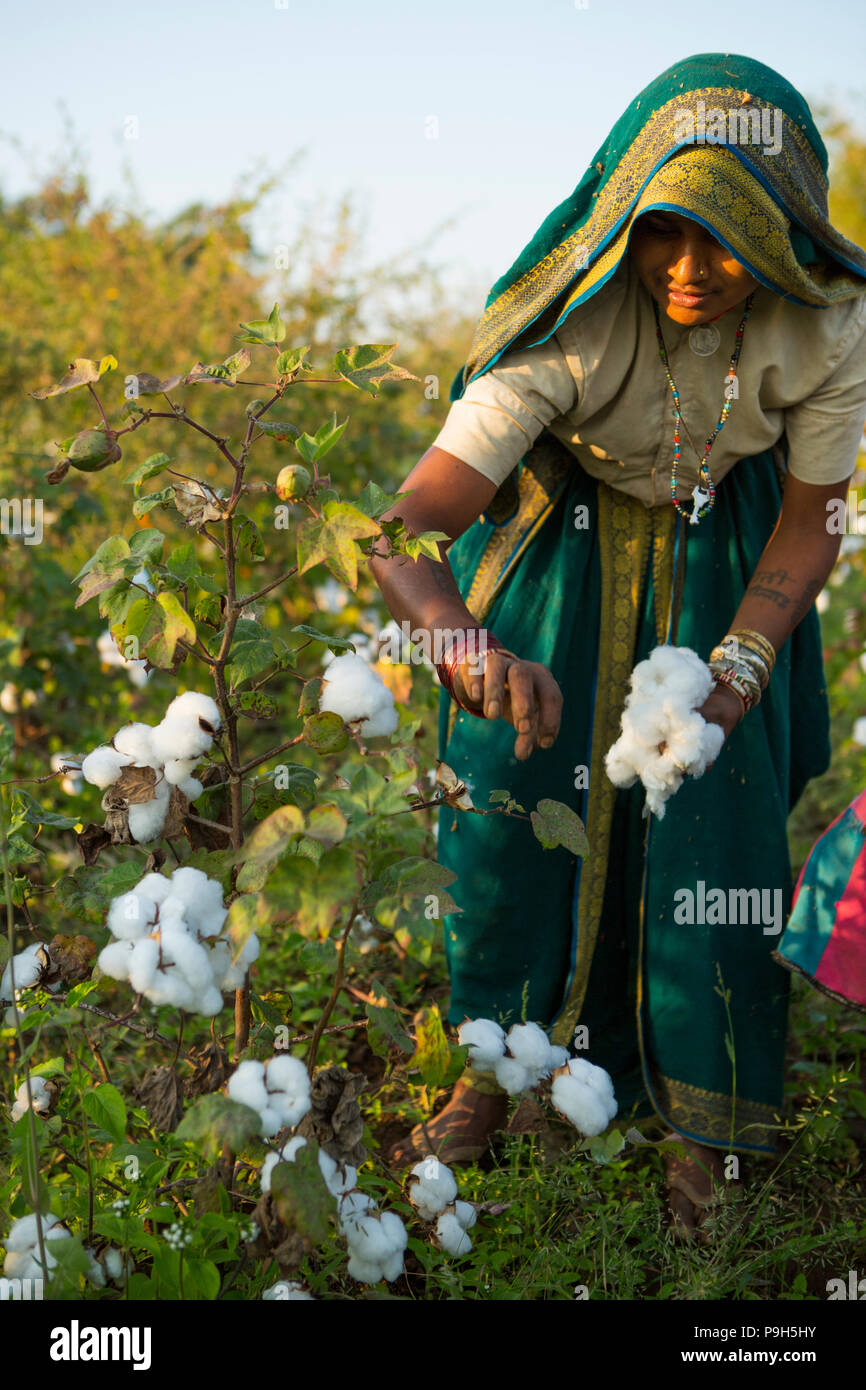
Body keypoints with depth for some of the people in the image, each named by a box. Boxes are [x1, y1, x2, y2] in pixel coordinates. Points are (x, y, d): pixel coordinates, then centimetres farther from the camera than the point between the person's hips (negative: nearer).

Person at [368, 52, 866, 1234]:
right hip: (558, 542, -1)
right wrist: (464, 640, -60)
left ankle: (707, 1125, 15)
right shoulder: (569, 330, -34)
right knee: (510, 786, -5)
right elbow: (411, 528, -40)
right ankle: (498, 1069, 21)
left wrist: (740, 667, -24)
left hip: (721, 563, 1)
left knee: (714, 808, -5)